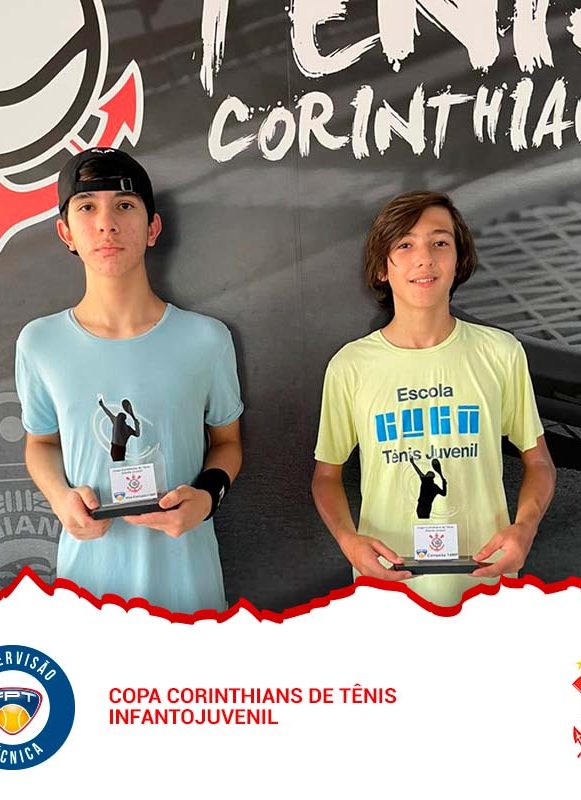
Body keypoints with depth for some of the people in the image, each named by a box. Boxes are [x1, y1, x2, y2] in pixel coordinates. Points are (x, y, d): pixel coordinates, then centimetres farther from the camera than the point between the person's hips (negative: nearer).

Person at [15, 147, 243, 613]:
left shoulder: (206, 339, -9)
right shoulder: (40, 342, -6)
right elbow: (41, 442, 10)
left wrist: (207, 494, -15)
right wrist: (60, 497, -10)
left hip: (185, 575, 0)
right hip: (86, 573, 1)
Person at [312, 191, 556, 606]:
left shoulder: (502, 353, -6)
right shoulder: (350, 365, -7)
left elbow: (538, 462, 4)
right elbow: (327, 474, 3)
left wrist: (524, 526, -14)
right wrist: (347, 537, -14)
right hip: (386, 579, 0)